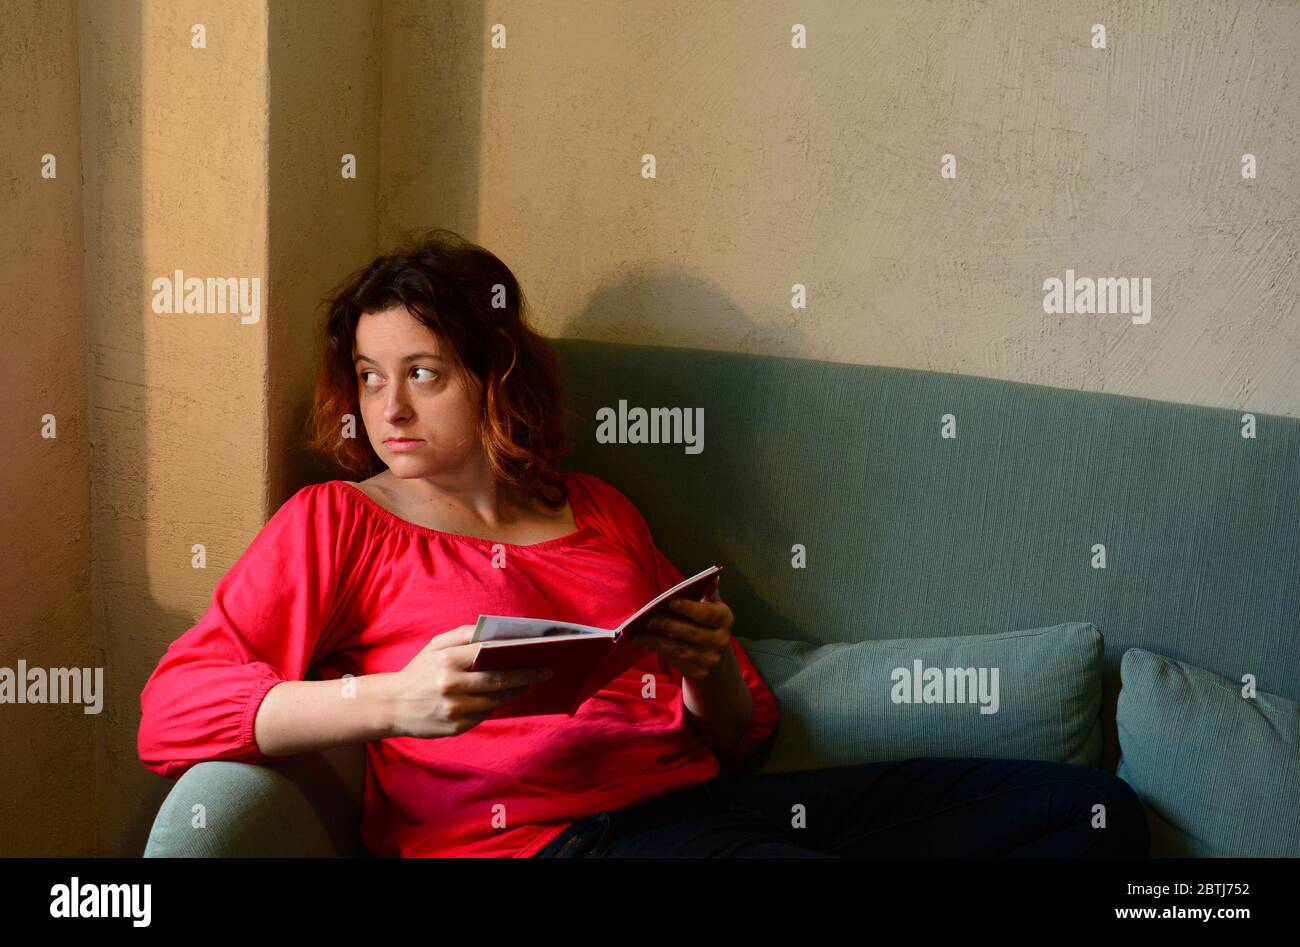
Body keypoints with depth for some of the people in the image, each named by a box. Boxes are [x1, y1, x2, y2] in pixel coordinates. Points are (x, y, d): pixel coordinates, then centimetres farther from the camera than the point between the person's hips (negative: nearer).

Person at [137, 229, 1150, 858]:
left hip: (702, 794, 7)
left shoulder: (599, 509, 22)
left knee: (1091, 809, -3)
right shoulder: (335, 522, 10)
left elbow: (745, 736, 24)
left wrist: (714, 675, -2)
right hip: (541, 831, -6)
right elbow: (172, 712, -6)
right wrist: (393, 700, -20)